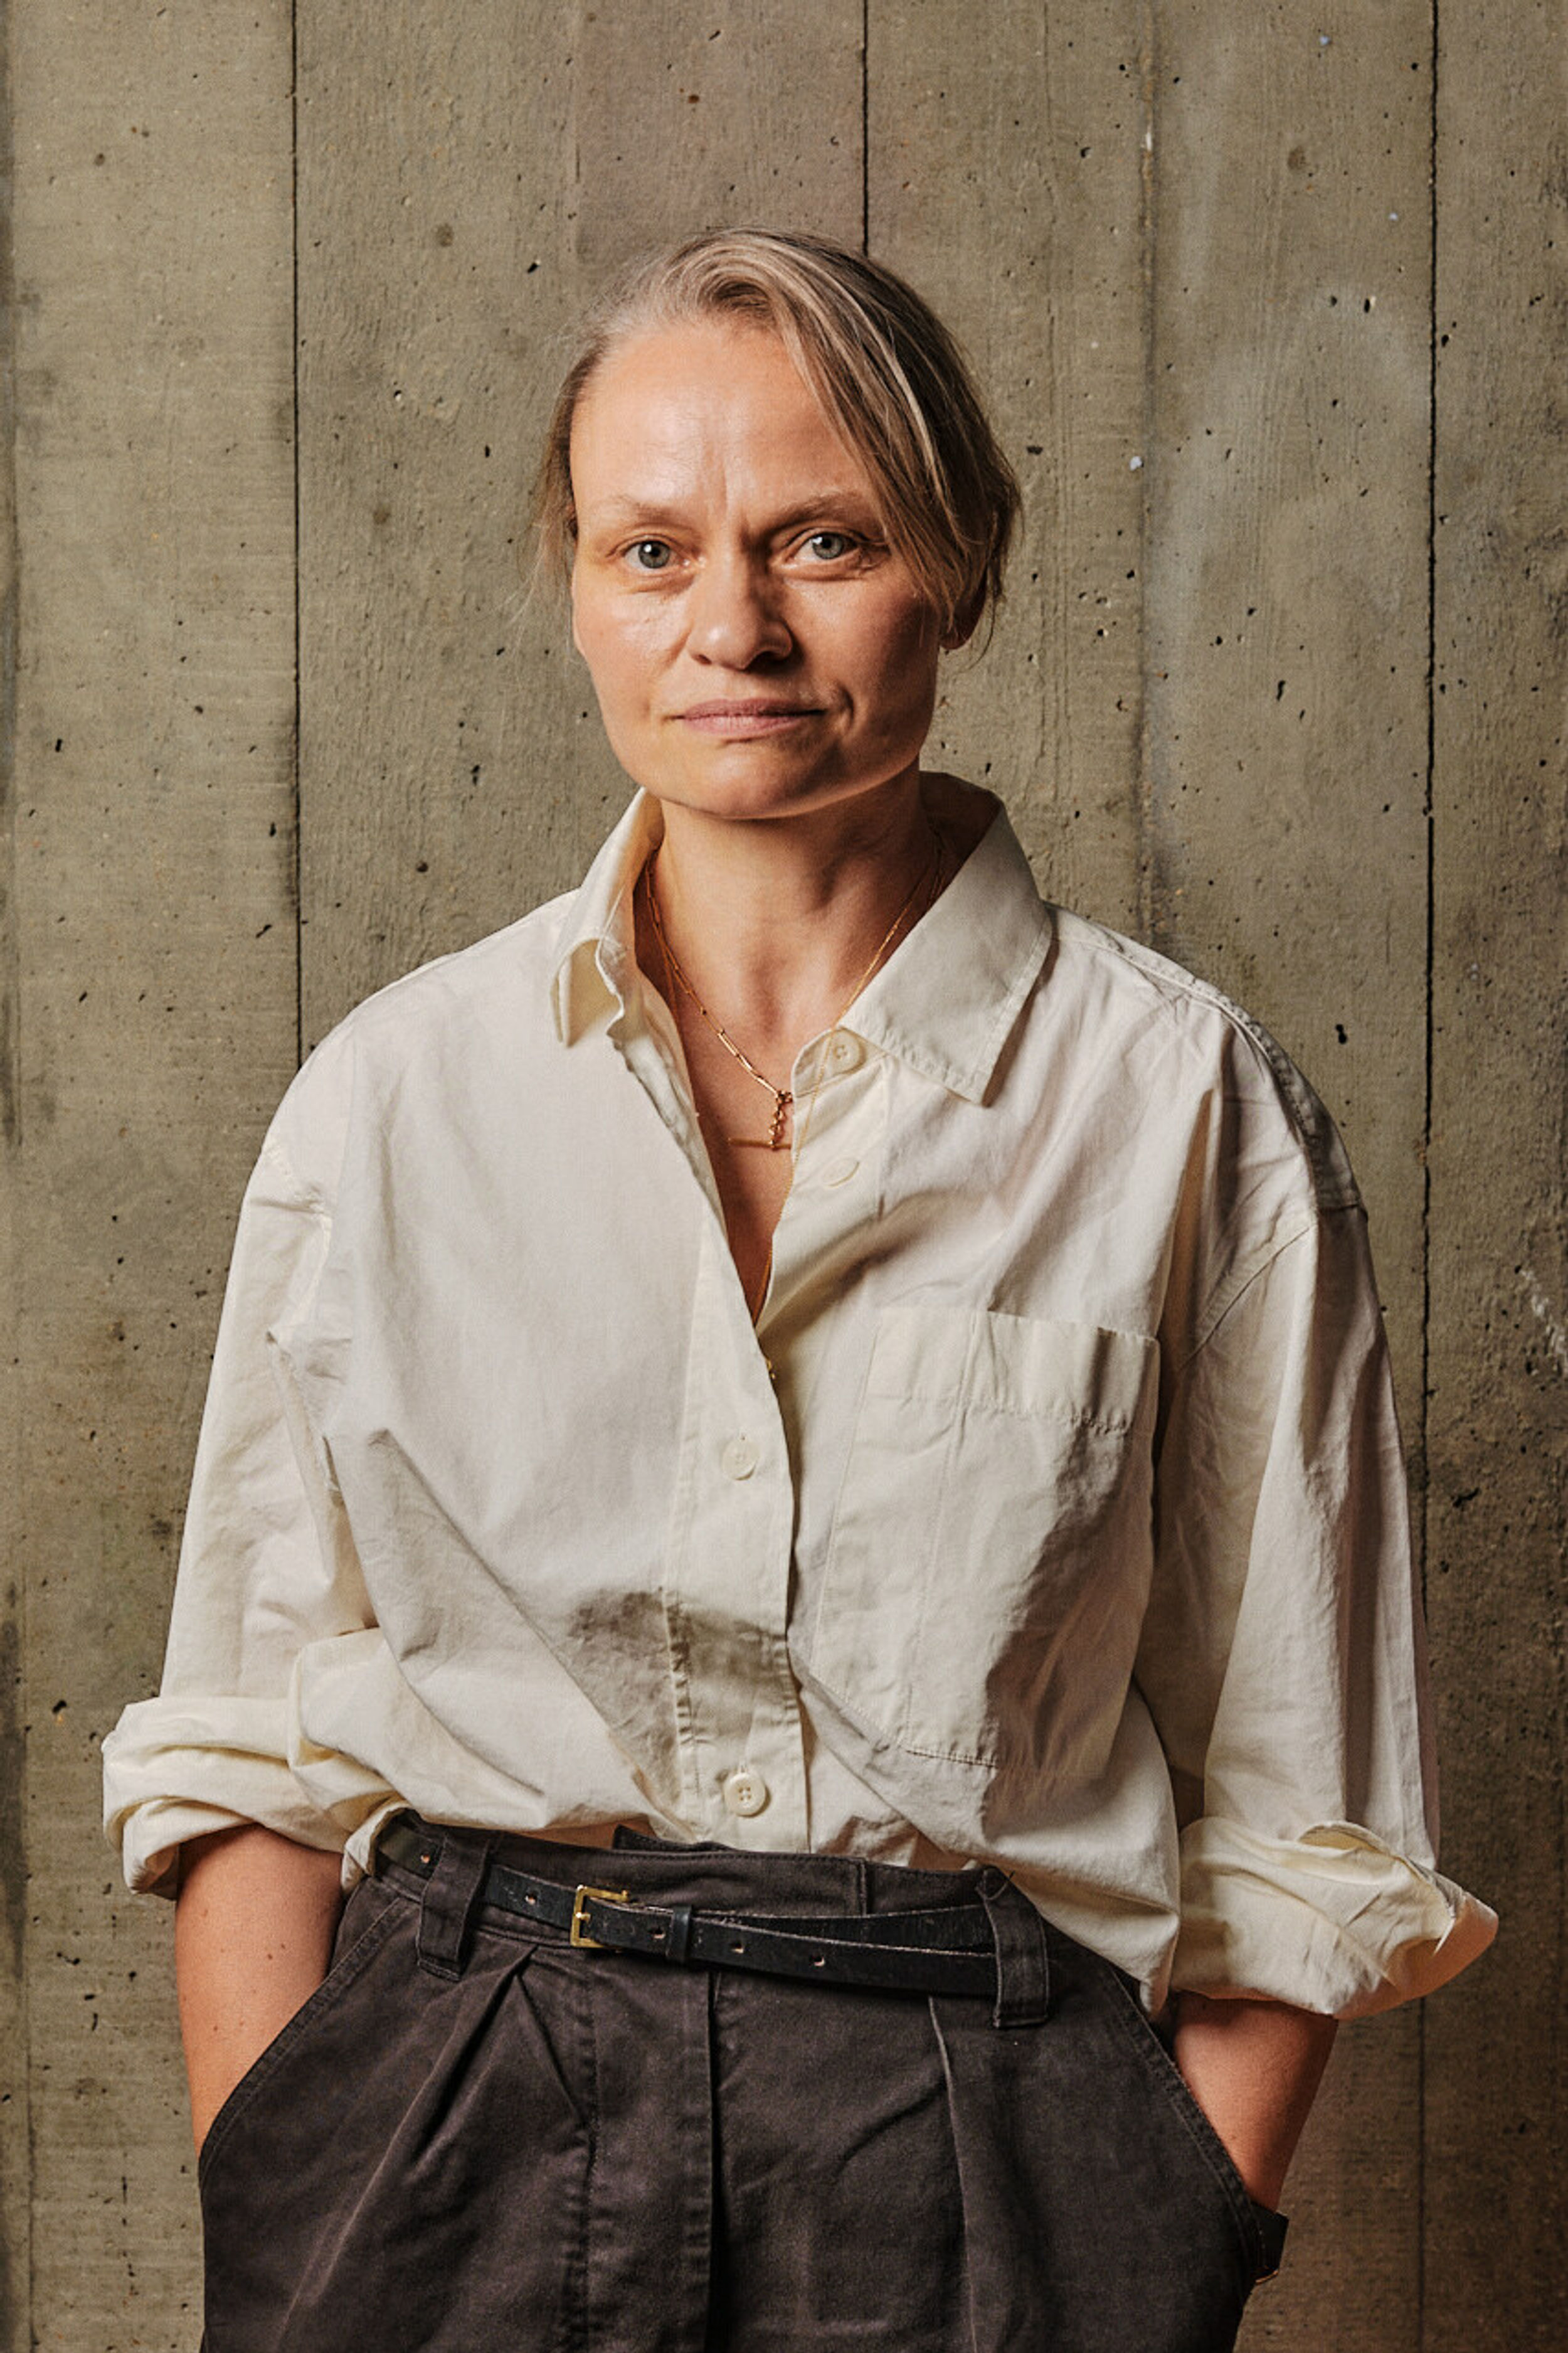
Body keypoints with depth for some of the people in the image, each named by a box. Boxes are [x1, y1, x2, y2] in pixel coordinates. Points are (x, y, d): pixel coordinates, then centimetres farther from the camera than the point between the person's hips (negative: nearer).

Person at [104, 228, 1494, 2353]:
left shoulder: (1185, 1107, -4)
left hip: (988, 2163, -1)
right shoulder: (397, 1087, 1)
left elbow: (1289, 1832, 0)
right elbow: (255, 1755, 3)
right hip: (445, 2135, 2)